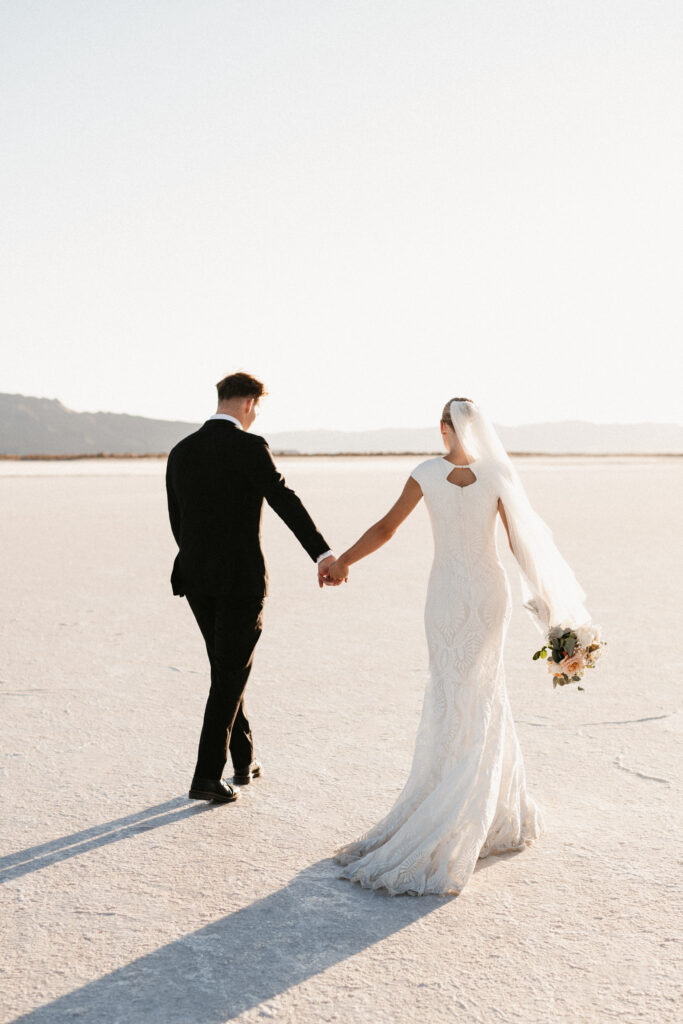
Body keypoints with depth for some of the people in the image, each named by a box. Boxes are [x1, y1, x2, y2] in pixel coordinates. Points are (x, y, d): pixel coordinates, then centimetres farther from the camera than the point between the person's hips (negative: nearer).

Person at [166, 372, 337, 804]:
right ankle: (207, 776, 2)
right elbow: (285, 500, -24)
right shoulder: (249, 446, -12)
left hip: (196, 576, 6)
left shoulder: (181, 452, 8)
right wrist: (323, 553, -31)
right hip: (242, 576, -6)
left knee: (227, 667, 20)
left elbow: (177, 521, 13)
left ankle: (244, 761, 30)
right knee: (232, 675, 3)